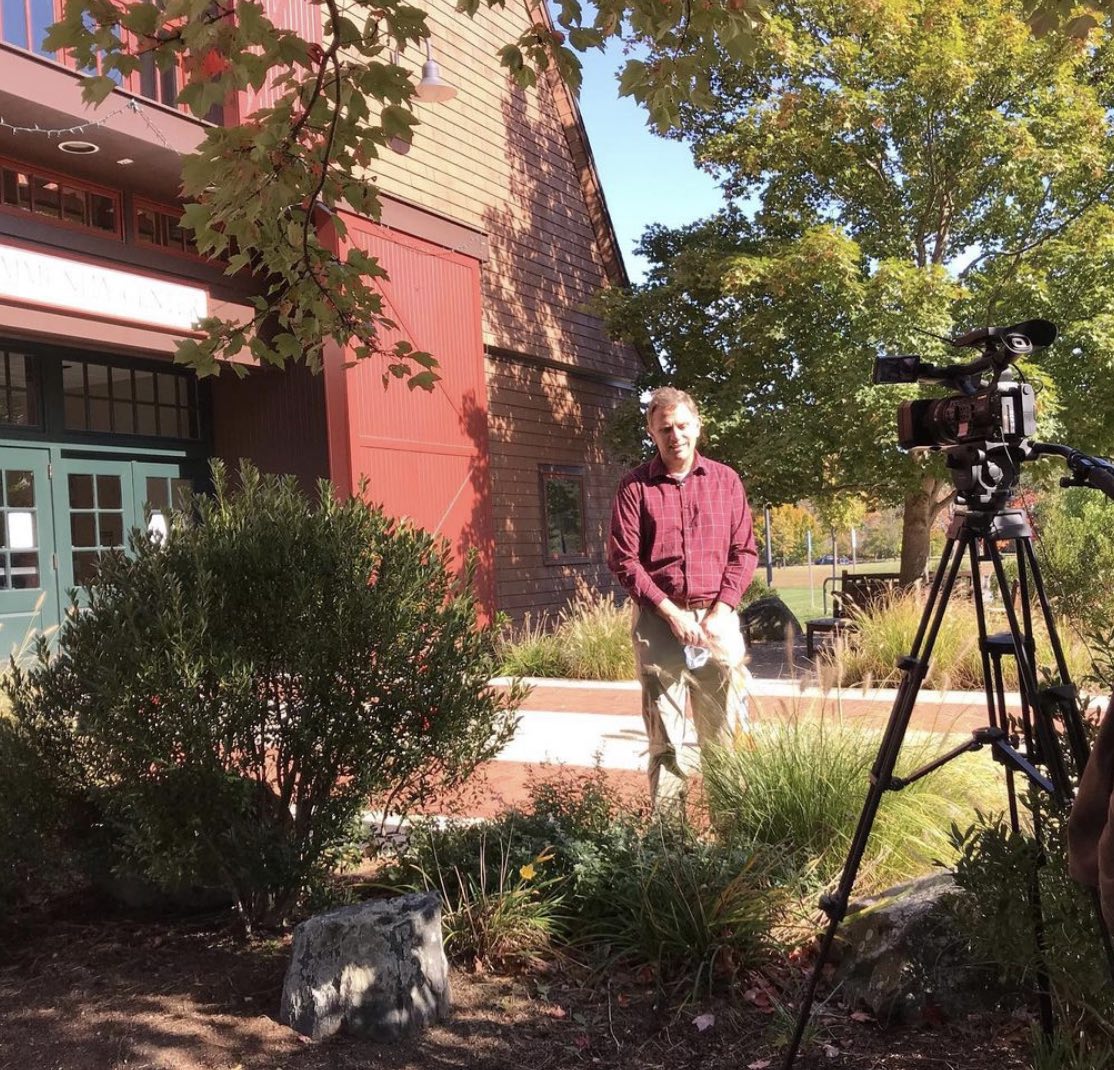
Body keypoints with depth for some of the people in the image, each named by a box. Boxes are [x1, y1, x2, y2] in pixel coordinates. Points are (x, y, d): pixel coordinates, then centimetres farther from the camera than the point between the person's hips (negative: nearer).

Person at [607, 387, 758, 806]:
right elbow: (623, 560, -3)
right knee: (664, 734, 4)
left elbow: (745, 551, 6)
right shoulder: (635, 486, 1)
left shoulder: (726, 480, 8)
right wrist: (671, 613, -9)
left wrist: (719, 612, -5)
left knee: (726, 728, 3)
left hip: (716, 618, 2)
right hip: (658, 621, -1)